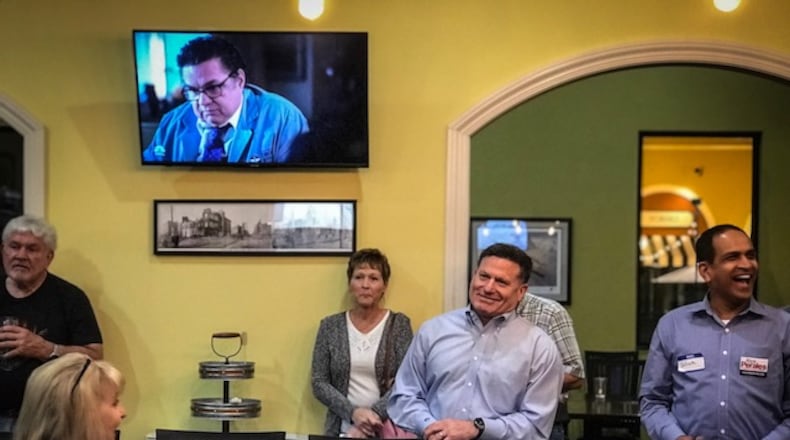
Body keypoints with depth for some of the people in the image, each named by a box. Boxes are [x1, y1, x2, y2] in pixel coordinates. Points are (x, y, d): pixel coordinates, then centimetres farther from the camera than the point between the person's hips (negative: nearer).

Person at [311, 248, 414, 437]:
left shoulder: (399, 324, 3)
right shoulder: (330, 326, 7)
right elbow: (319, 383, 3)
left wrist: (374, 415, -14)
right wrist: (353, 412, -10)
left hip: (387, 429, -1)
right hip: (343, 429, 1)